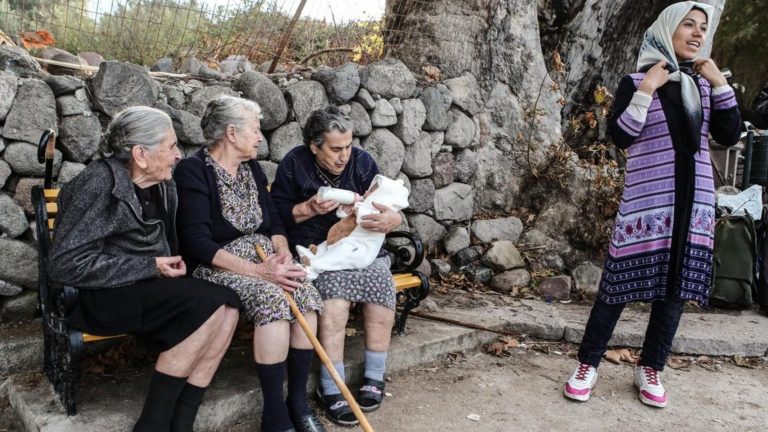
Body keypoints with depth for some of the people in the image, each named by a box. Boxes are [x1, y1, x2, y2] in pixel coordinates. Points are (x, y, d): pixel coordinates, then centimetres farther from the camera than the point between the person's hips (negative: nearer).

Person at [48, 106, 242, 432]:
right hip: (105, 295, -7)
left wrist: (173, 263, 1)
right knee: (209, 303, -26)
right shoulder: (99, 183, -15)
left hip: (151, 286, 7)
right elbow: (67, 264, -19)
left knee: (228, 306, -17)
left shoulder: (162, 185, 9)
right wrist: (150, 267, -18)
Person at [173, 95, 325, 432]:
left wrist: (283, 253, -10)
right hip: (218, 265, -6)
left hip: (263, 257, 6)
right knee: (272, 298, -33)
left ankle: (298, 402, -11)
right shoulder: (193, 170, -9)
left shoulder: (251, 168, 13)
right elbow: (198, 242, -18)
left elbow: (274, 221, 13)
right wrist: (258, 270, -25)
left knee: (306, 294, -23)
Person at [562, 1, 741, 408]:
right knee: (619, 283, -3)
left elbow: (729, 135, 6)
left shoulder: (703, 84, 13)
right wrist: (646, 91, -16)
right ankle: (588, 364, 9)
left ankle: (650, 369, 21)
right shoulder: (636, 81, -1)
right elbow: (620, 136, -11)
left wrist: (721, 83, 0)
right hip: (647, 200, -5)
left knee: (677, 288, 7)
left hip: (695, 200, 5)